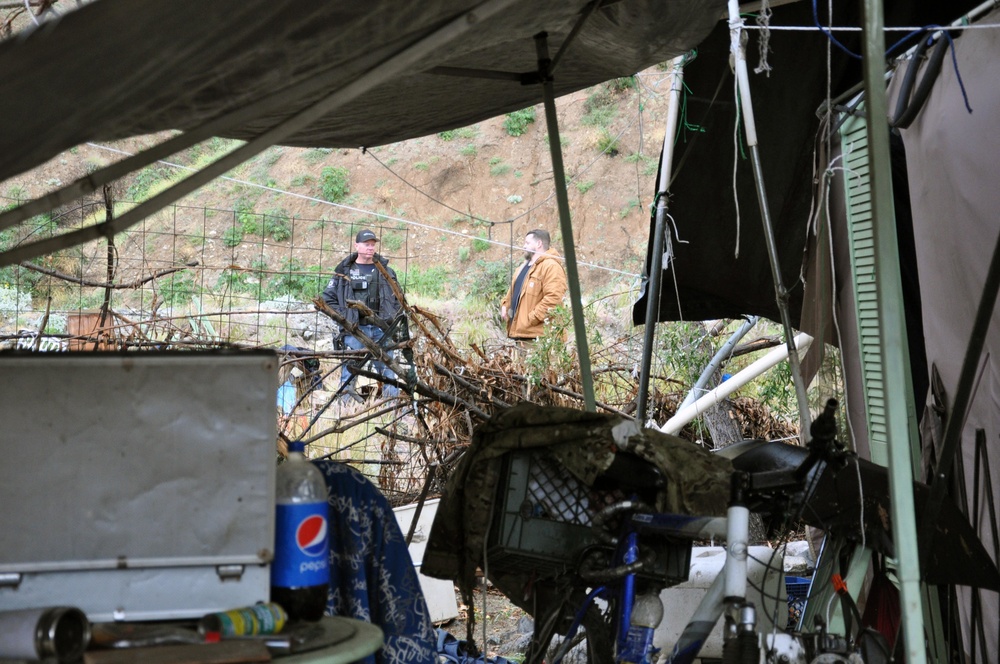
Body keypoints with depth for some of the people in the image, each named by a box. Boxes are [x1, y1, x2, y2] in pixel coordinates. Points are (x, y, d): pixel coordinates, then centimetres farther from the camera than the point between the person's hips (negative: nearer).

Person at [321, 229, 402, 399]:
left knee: (387, 368, 4)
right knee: (351, 366, -5)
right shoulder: (345, 271, 8)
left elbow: (399, 298, 20)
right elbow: (328, 297, 8)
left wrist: (392, 317, 5)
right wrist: (343, 317, -3)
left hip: (381, 328, 2)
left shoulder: (386, 271, 14)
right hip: (354, 329, -2)